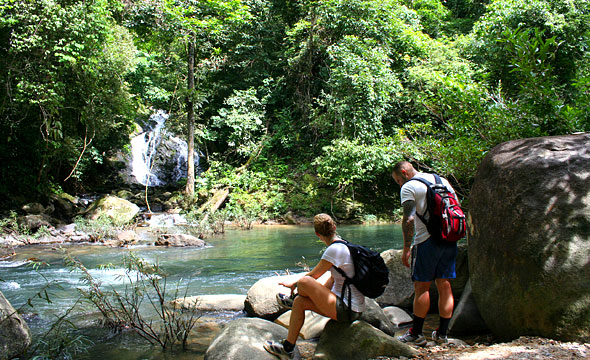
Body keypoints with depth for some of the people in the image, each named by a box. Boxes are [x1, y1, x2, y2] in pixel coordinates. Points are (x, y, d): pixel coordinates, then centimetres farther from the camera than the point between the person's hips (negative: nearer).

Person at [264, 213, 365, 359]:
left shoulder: (334, 250, -19)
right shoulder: (342, 245, 10)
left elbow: (312, 276, -9)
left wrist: (294, 284, 9)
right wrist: (317, 294, 27)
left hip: (347, 310, -10)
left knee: (304, 282, -20)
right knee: (299, 302, 9)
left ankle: (293, 298, 13)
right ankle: (288, 348, 13)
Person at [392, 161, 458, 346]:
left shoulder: (408, 187, -4)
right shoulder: (443, 181, 16)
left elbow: (409, 219, -13)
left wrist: (406, 249, -10)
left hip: (426, 240, -6)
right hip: (449, 240, 6)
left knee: (422, 287, 0)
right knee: (445, 286, 9)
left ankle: (416, 333, 5)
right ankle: (442, 333, 15)